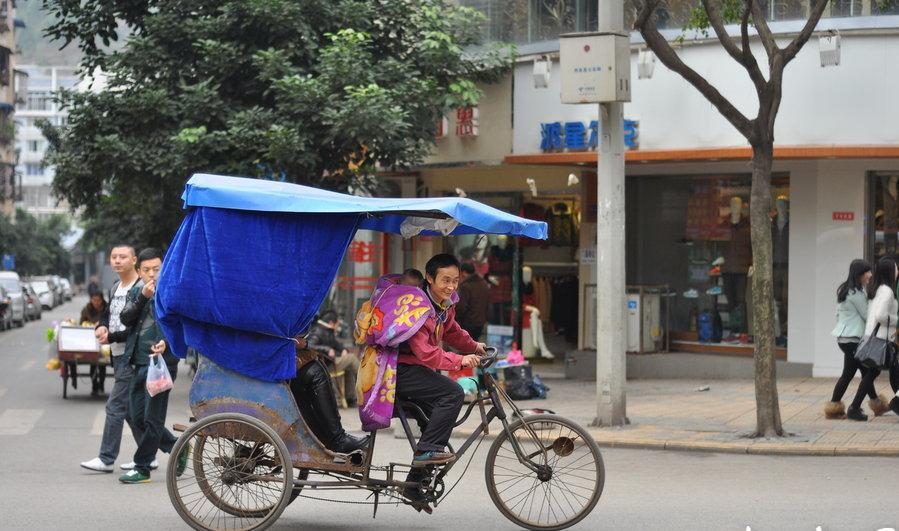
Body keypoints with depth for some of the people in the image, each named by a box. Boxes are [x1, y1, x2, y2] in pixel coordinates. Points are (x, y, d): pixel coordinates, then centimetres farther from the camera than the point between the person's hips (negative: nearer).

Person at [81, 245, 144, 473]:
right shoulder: (115, 288, 14)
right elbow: (107, 314, 23)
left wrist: (110, 337, -14)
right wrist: (101, 327, 0)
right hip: (118, 355, 9)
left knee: (115, 406, -8)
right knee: (130, 408, 12)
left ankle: (107, 459, -3)